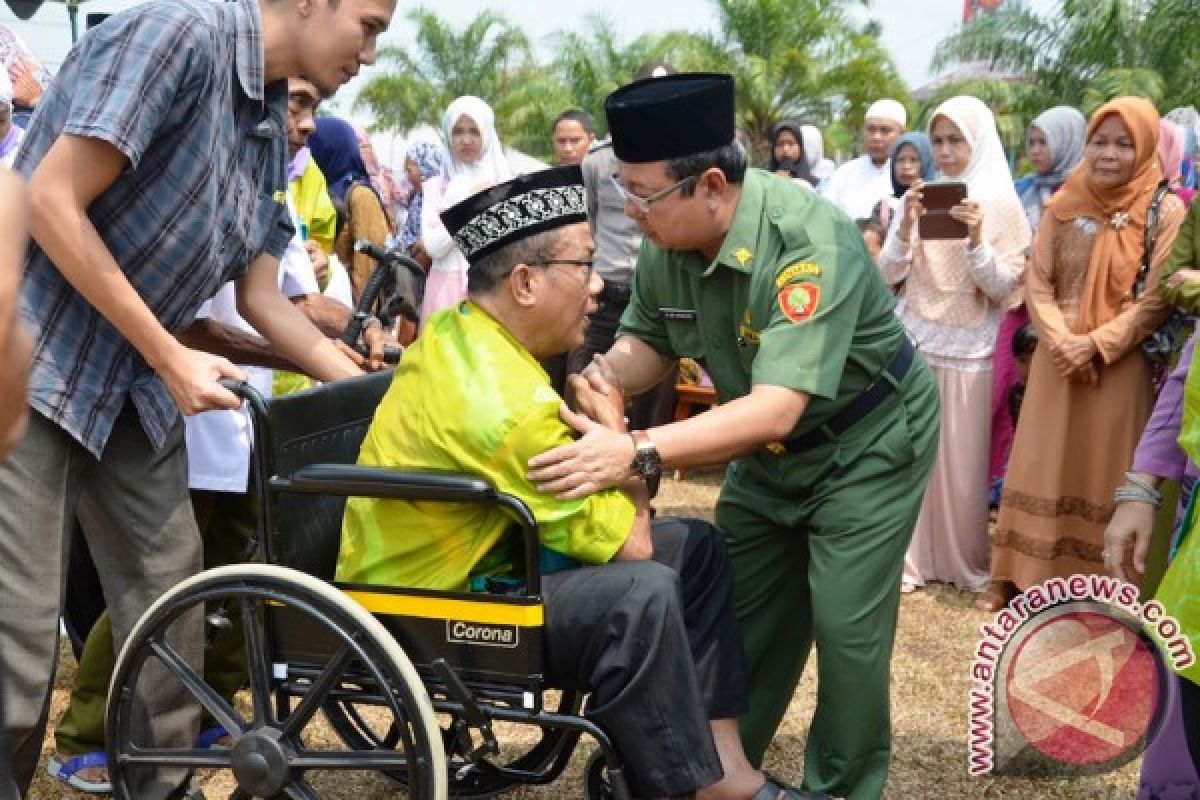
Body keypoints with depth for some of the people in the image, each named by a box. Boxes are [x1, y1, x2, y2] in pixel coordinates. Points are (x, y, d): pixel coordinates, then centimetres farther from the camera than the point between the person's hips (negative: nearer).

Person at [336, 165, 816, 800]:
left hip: (447, 559, 10)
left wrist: (598, 437, -5)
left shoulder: (456, 332, 0)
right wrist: (616, 440, -7)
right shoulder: (507, 403, -29)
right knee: (641, 593, -31)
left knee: (694, 547, 4)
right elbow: (629, 546, -23)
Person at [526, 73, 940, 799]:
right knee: (736, 614, 11)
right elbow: (650, 339, 1)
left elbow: (776, 409, -44)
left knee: (844, 624, -5)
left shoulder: (809, 238, -36)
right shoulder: (666, 243, -16)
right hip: (767, 450, 6)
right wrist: (609, 373, -23)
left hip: (867, 440, -6)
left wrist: (639, 454, -53)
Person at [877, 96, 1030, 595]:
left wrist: (976, 239, -21)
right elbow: (889, 275, 2)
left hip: (967, 347, -2)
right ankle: (910, 555, 12)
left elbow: (1004, 288, -6)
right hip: (912, 340, 2)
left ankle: (962, 561, 19)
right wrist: (906, 226, -14)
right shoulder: (920, 197, 5)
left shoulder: (1003, 205, -2)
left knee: (960, 457, 4)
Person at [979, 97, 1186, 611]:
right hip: (1056, 358, 3)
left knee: (1105, 472, 3)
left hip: (1122, 364, -3)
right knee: (1041, 466, 8)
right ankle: (1017, 573, 18)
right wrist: (1061, 341, -13)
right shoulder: (1064, 205, 4)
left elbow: (1156, 300, -9)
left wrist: (1096, 345, -16)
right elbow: (1037, 282, 1)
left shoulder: (1165, 211, -5)